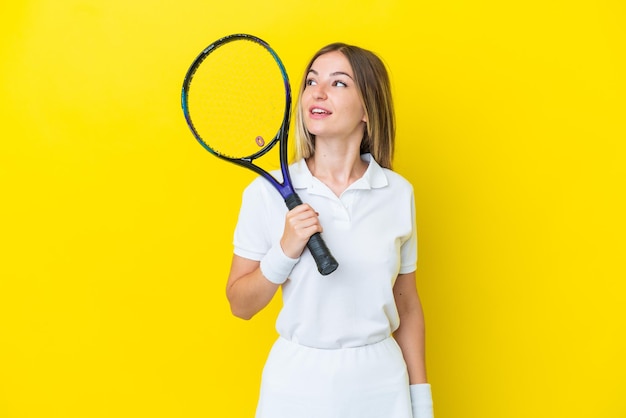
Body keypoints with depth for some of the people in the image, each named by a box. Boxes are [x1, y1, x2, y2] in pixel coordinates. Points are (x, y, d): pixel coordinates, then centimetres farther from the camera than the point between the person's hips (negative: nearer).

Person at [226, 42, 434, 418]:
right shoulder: (266, 192, -8)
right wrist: (285, 251, -19)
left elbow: (406, 304, 5)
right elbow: (240, 305, -3)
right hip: (296, 384, -1)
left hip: (381, 383, 1)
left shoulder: (398, 193, -3)